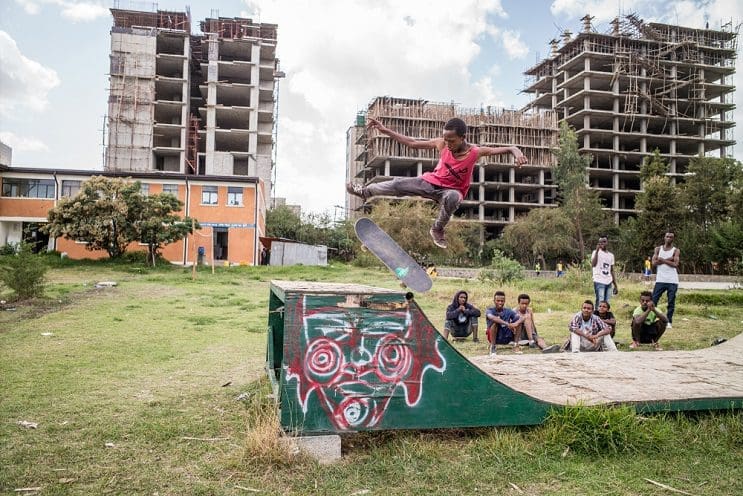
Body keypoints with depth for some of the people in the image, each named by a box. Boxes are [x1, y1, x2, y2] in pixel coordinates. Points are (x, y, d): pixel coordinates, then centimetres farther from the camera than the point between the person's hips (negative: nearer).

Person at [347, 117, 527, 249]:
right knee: (398, 184, -13)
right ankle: (365, 191, 16)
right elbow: (412, 143, -8)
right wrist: (384, 130, -10)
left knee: (453, 197, -39)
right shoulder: (441, 144, -17)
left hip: (451, 190, -2)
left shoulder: (475, 152, -24)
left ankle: (437, 230, -13)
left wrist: (516, 152, -52)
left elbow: (505, 148, -26)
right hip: (431, 182, 2)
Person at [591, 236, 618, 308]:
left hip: (609, 283, 6)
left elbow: (612, 271, 19)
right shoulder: (596, 252, -2)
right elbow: (593, 264, -22)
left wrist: (615, 285, 15)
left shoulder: (611, 255, 16)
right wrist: (597, 251, -24)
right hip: (599, 281, -6)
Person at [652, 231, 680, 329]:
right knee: (653, 300, -4)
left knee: (671, 302, 2)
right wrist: (668, 259, -10)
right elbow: (654, 262, -5)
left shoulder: (676, 250, 4)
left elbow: (675, 264, -11)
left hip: (672, 281, -1)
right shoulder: (658, 249, 9)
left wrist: (662, 260, -9)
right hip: (660, 280, 1)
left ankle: (669, 322, 10)